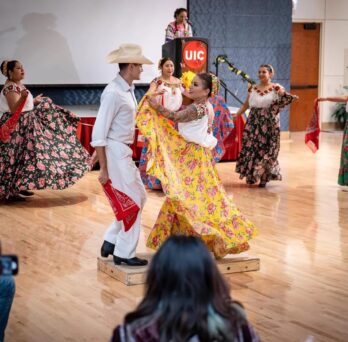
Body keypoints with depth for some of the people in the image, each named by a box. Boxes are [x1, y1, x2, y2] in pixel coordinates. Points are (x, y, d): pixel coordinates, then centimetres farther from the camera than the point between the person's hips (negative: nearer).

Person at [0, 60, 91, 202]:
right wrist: (22, 97, -43)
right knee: (14, 158, -8)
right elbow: (14, 110, -27)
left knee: (22, 156, 14)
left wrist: (34, 101, 32)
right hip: (15, 127, -11)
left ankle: (17, 187, 20)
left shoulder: (18, 85, 12)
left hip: (24, 126, 11)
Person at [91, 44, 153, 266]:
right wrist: (103, 169, -20)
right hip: (115, 152, -9)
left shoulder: (128, 90, 8)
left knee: (139, 197, 17)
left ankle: (111, 241, 25)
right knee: (132, 202, -1)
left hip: (125, 152, 9)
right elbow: (99, 133, -21)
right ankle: (124, 253, 11)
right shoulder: (113, 93, -20)